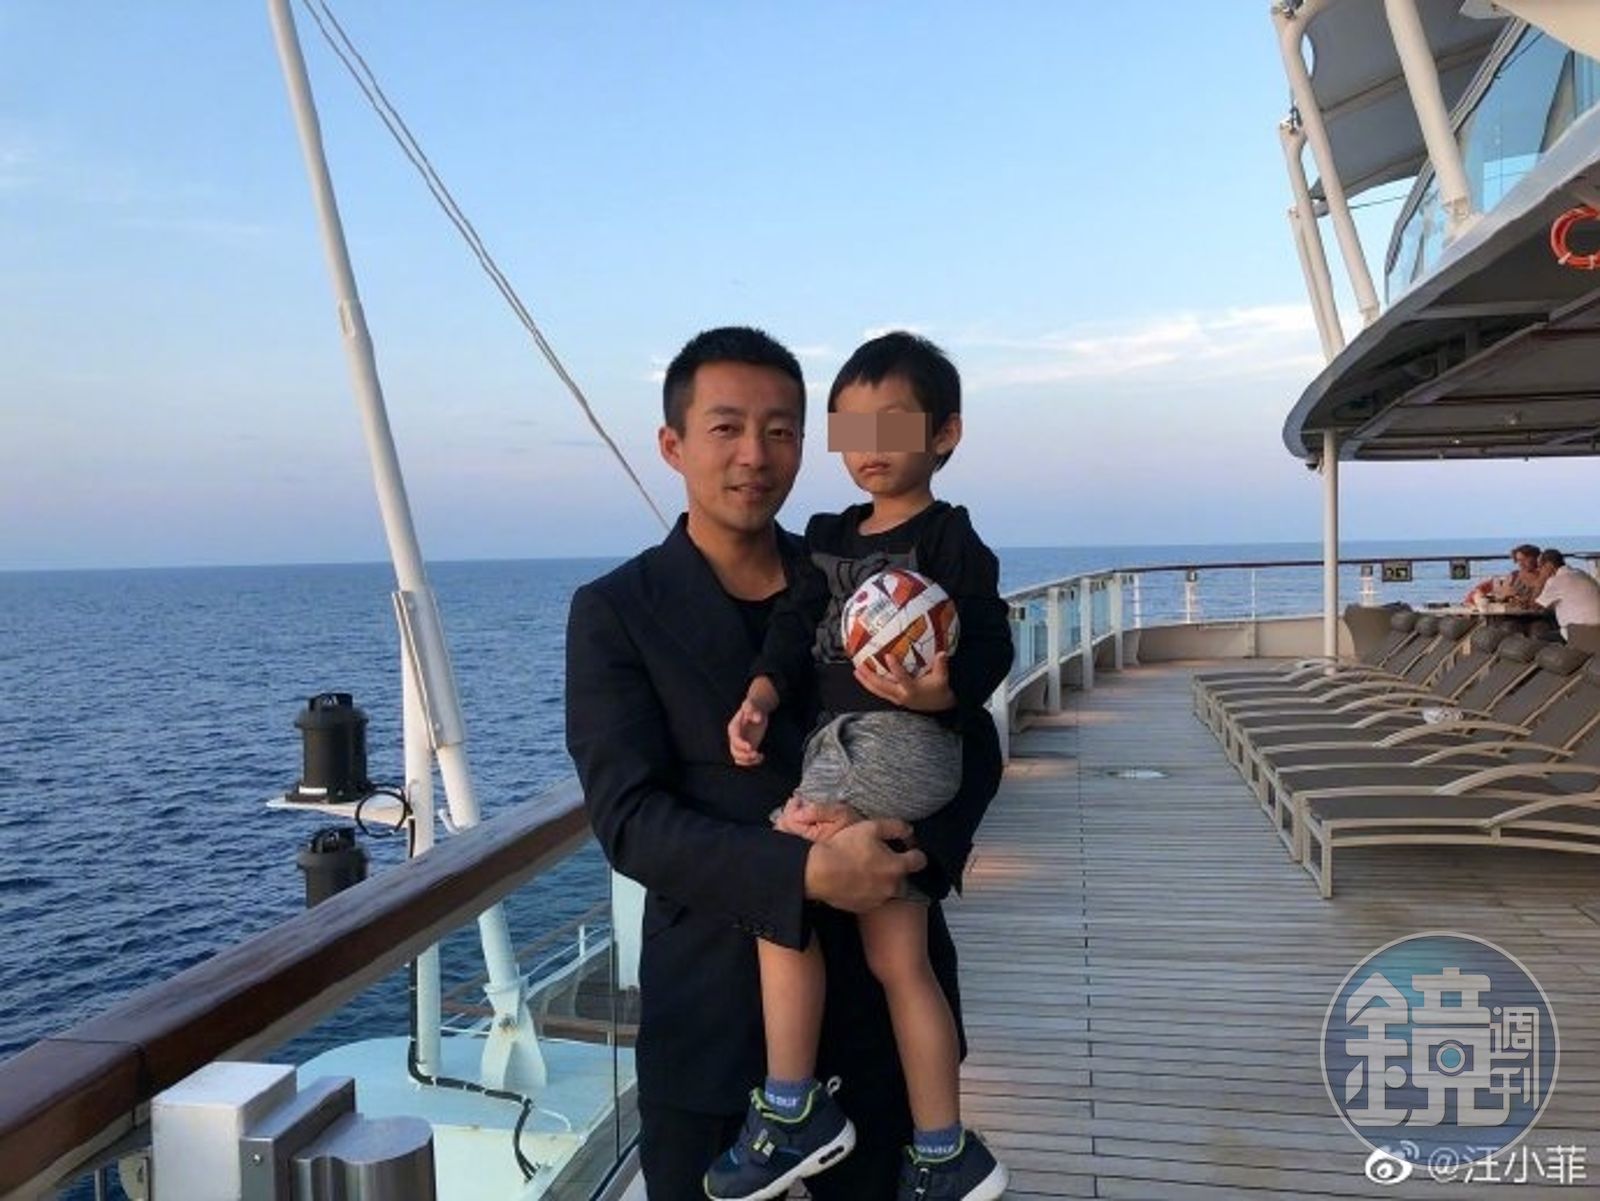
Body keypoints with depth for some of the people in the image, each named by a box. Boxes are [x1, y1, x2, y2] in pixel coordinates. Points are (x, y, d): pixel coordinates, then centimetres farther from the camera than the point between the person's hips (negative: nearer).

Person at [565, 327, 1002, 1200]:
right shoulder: (615, 613, -6)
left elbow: (970, 751, 3)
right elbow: (629, 819, -13)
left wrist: (922, 844, -17)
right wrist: (806, 872, -26)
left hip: (882, 1000, 3)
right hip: (714, 1021, -2)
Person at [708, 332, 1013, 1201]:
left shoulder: (950, 538, -5)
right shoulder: (830, 538, 17)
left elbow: (989, 647, -12)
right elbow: (795, 630, 9)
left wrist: (939, 693, -31)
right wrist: (758, 702, -7)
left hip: (898, 740, -8)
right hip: (845, 742, 8)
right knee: (898, 961, 12)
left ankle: (791, 1112, -2)